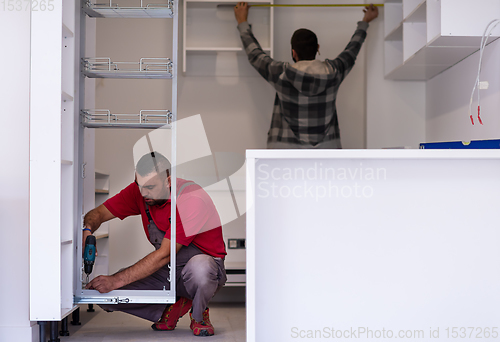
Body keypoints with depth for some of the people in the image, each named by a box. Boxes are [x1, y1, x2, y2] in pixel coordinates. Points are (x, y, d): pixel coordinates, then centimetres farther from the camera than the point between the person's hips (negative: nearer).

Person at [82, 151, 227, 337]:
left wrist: (116, 281, -32)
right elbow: (98, 213, -3)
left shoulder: (192, 200, -27)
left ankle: (199, 315, -8)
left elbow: (164, 255, -30)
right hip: (166, 270, 6)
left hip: (206, 263, -5)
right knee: (103, 291, -11)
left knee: (199, 268, -43)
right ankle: (176, 304, 5)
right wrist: (86, 231, -28)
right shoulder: (140, 191, -8)